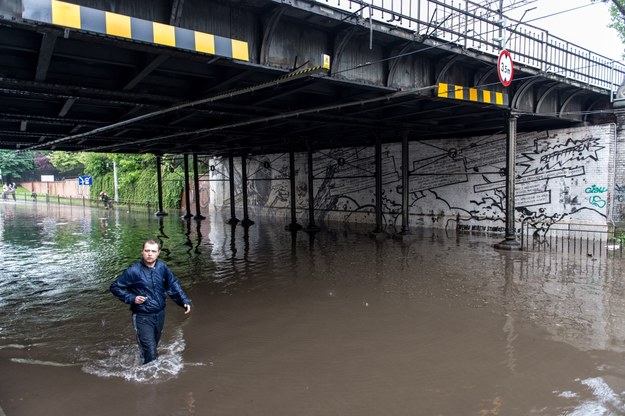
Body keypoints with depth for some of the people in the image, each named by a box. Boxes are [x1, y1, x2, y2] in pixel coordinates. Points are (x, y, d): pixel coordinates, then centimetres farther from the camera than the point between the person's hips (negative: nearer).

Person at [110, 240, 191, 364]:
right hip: (142, 317, -5)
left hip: (160, 314, 5)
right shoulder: (134, 271, -15)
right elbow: (115, 287, -5)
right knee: (151, 355, -6)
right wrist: (131, 298, -15)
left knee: (153, 347, 23)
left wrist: (185, 301, -4)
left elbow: (173, 285, 5)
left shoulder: (162, 268, -4)